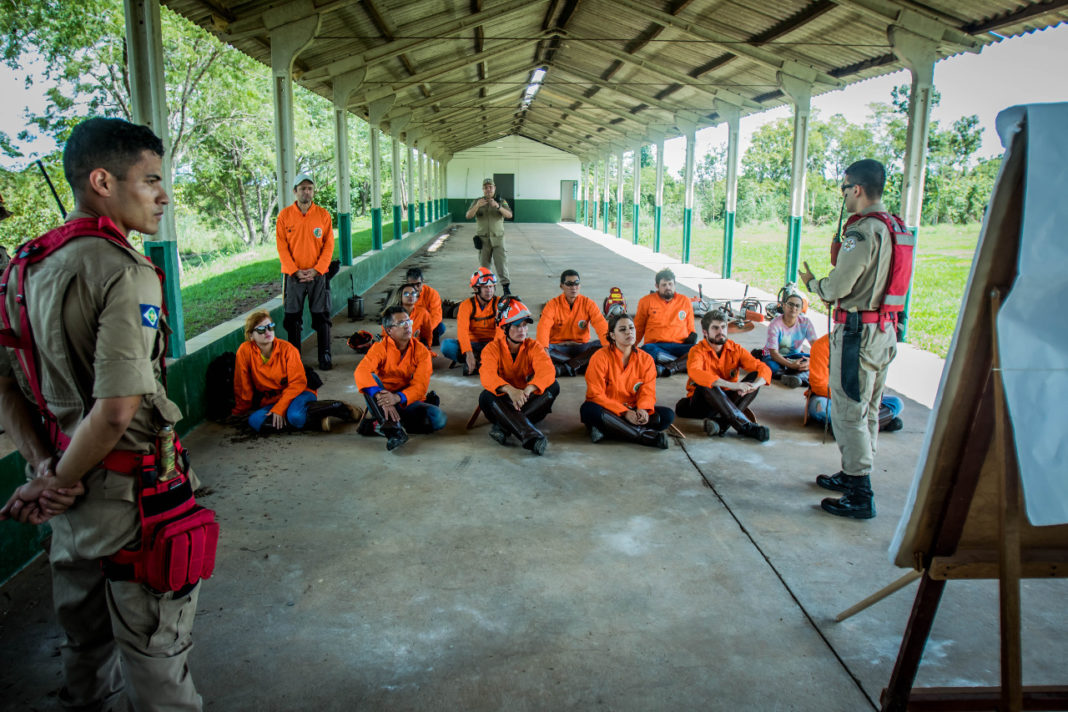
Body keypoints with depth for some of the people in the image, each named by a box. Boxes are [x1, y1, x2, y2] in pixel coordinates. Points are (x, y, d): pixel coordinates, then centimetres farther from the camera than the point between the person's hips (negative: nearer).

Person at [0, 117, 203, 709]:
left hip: (72, 484, 8)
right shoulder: (126, 271, -21)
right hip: (129, 488, -8)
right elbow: (117, 410, -27)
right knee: (153, 639, 10)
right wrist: (56, 484, -13)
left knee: (85, 628, 27)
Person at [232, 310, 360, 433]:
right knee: (255, 421, -29)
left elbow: (297, 383, -13)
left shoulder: (287, 349, -12)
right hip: (269, 402, 3)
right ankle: (316, 419, -22)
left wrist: (279, 409, -21)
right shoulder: (245, 351, -10)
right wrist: (240, 412, 6)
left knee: (295, 416, -37)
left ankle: (339, 407, -14)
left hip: (298, 393, -3)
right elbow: (243, 387, 0)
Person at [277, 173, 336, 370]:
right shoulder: (284, 215, 1)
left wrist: (316, 270, -10)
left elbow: (329, 245, -1)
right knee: (292, 318, 5)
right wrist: (295, 271, -10)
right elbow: (282, 247, -1)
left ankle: (325, 356, 11)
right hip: (293, 275, 0)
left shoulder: (323, 214, 1)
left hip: (318, 274, 0)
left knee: (321, 317, 2)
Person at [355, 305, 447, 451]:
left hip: (409, 402, 1)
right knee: (371, 379, -27)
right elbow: (361, 371, -26)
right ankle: (393, 428, -42)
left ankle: (377, 425, -21)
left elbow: (420, 386, -14)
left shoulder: (421, 351, -5)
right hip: (383, 402, -1)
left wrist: (398, 397, -35)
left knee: (439, 418, -26)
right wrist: (380, 397, -42)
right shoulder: (380, 348, -8)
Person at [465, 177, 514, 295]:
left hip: (498, 238, -1)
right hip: (483, 239, 1)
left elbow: (509, 215, -9)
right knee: (484, 264, 4)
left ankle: (506, 287, -8)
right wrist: (477, 206, -26)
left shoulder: (501, 202, 5)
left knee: (502, 262, -9)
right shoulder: (476, 202, 7)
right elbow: (468, 216, -7)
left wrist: (498, 206, -27)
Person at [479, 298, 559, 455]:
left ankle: (504, 426, -35)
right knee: (486, 397, -33)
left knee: (553, 387, -24)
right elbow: (487, 375, -26)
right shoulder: (493, 348, -6)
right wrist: (510, 390, -47)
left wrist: (528, 389, -44)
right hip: (503, 402, -1)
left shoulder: (533, 346, -2)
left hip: (528, 400, 1)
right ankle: (531, 437, -52)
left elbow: (547, 370, -22)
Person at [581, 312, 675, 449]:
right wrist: (624, 412, -25)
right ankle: (646, 436, -34)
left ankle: (606, 431, -27)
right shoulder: (600, 357, -10)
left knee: (667, 415, -20)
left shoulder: (646, 359, 2)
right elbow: (596, 395, -15)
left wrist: (643, 409, -27)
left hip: (632, 411, 4)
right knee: (588, 410, -36)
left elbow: (648, 391, -3)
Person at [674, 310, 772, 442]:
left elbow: (764, 369, -9)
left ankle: (722, 422, -36)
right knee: (705, 383, -34)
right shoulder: (698, 351, -11)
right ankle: (746, 427, -43)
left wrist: (753, 386, -34)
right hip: (701, 402, -4)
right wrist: (732, 385, -43)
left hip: (728, 400, 4)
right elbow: (694, 372, -35)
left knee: (755, 376, -17)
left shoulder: (735, 349, 0)